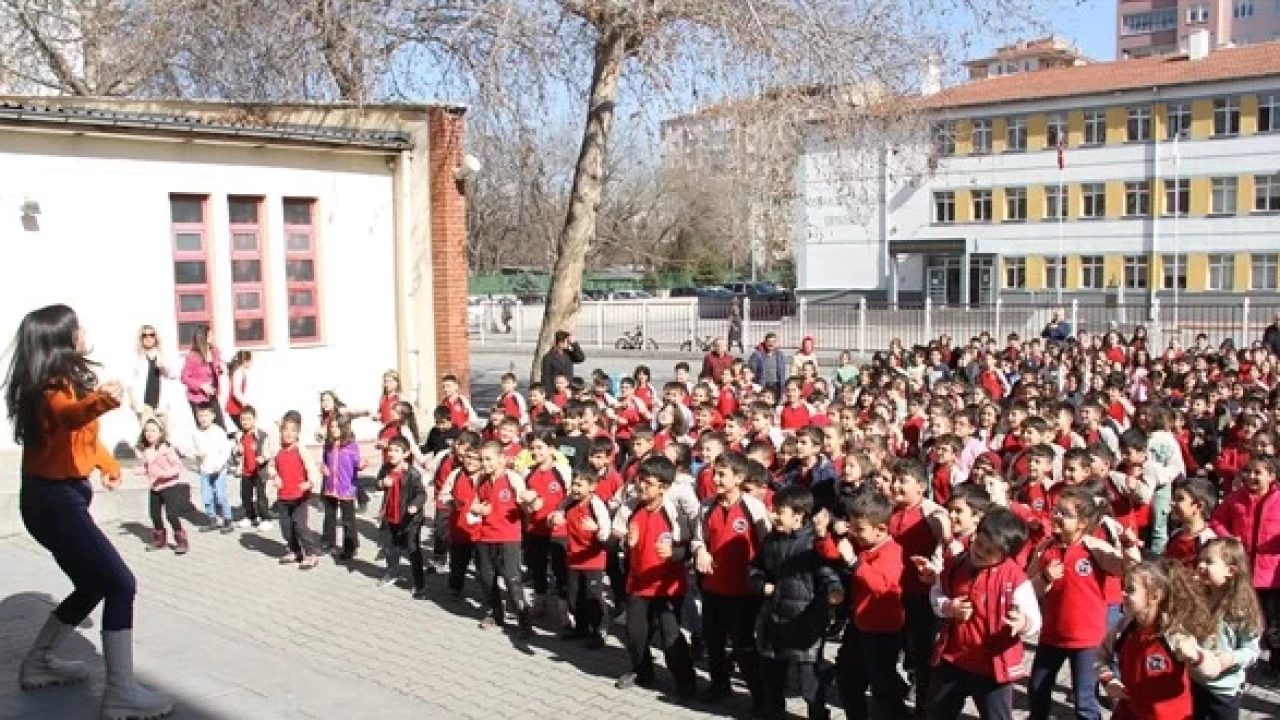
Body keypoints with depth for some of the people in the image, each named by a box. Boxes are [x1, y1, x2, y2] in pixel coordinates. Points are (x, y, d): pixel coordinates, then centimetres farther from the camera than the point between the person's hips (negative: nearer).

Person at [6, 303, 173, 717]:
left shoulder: (66, 379, 12)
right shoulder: (52, 384, -18)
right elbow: (65, 413, -44)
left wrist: (107, 463, 26)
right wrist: (100, 401, -64)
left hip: (59, 496, 10)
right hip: (54, 500, -10)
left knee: (92, 586, 20)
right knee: (120, 585, -13)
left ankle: (38, 663, 33)